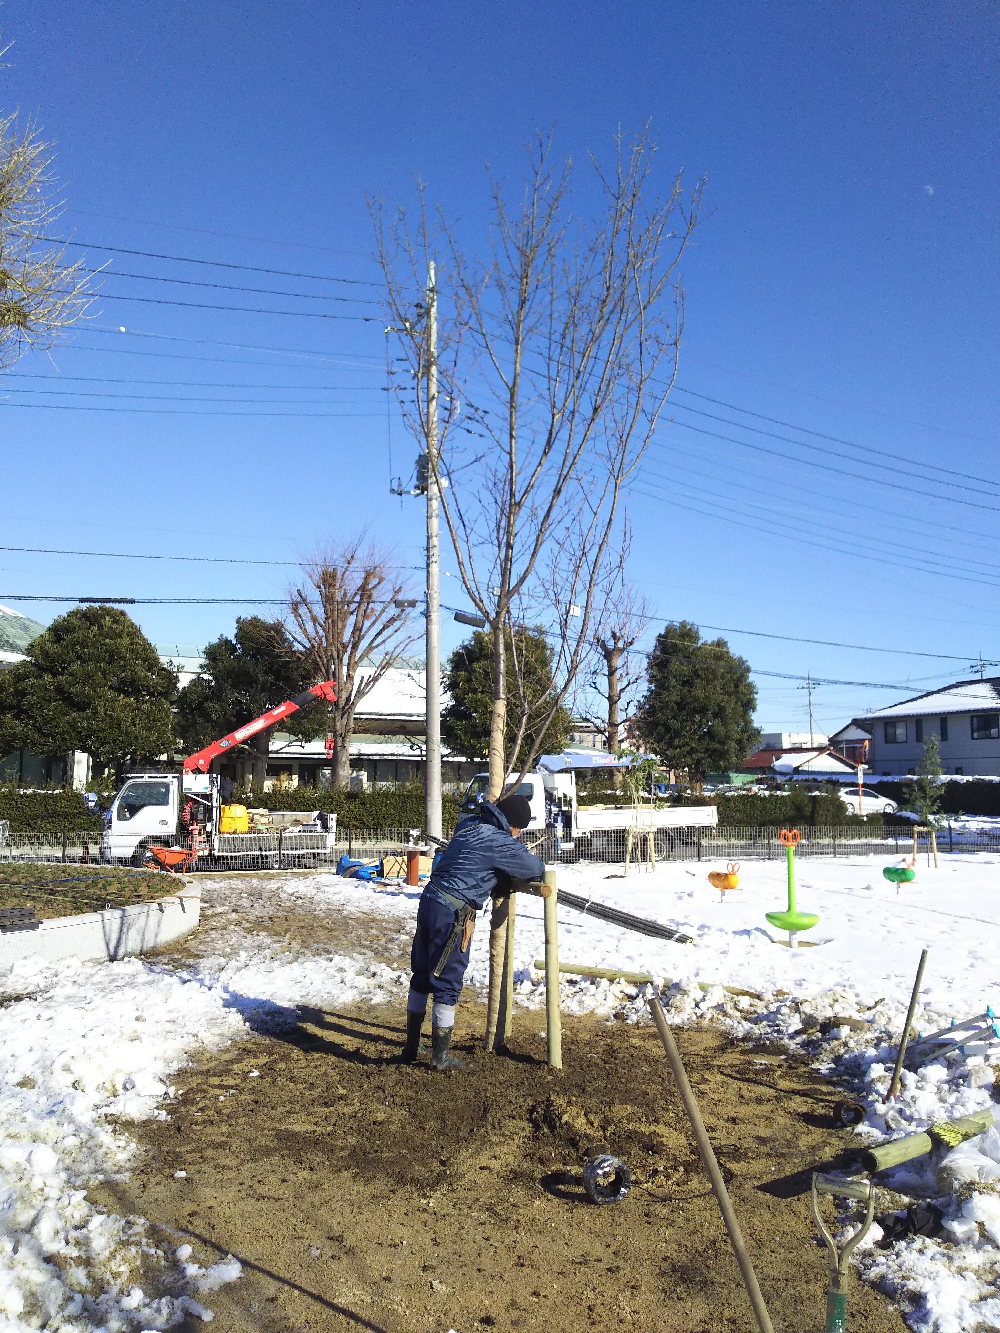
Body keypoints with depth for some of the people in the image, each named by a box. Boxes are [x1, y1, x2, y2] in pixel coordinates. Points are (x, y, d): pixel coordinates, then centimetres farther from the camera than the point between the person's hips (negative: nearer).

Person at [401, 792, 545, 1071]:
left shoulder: (468, 825, 11)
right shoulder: (498, 841, -13)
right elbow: (535, 867, -7)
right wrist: (538, 870, 18)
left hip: (430, 900, 9)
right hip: (452, 914, -9)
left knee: (421, 976, 17)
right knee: (447, 983, 2)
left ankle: (411, 1047, 29)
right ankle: (441, 1056, 13)